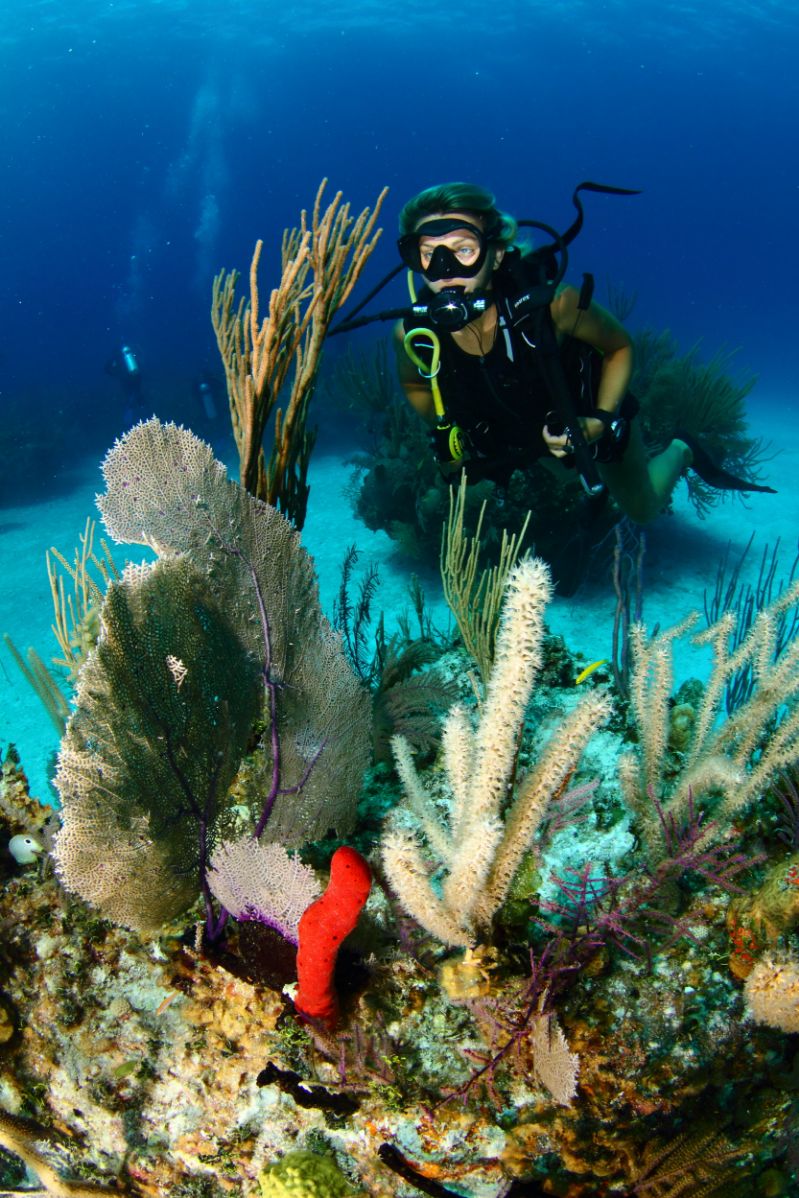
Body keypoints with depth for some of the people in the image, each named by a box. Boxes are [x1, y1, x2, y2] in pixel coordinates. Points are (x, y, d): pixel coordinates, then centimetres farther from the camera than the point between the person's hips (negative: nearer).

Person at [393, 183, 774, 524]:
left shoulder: (553, 303, -39)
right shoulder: (413, 332, -31)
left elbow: (620, 347, -17)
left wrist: (603, 422, -27)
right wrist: (447, 434, -12)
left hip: (588, 413, -2)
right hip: (504, 434, 3)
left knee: (643, 509, 18)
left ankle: (682, 450, 49)